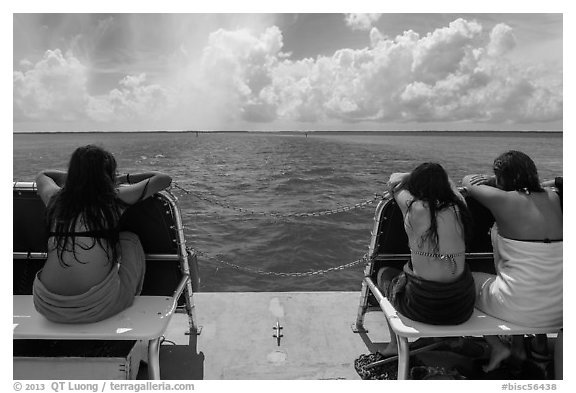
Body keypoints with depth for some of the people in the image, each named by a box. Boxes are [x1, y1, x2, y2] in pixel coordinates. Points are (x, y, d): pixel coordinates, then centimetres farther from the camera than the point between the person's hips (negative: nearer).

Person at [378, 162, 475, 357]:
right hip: (462, 308, 5)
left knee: (384, 273, 25)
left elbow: (394, 181, 6)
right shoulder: (459, 208, -4)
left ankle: (395, 344, 34)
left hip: (421, 308, -4)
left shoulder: (415, 208, -15)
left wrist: (417, 176, 17)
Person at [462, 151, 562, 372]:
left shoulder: (504, 200, -15)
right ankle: (518, 344, 35)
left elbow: (468, 181, 3)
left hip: (521, 309, -6)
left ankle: (496, 346, 18)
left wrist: (490, 180, 22)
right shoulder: (553, 199, 2)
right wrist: (490, 181, 11)